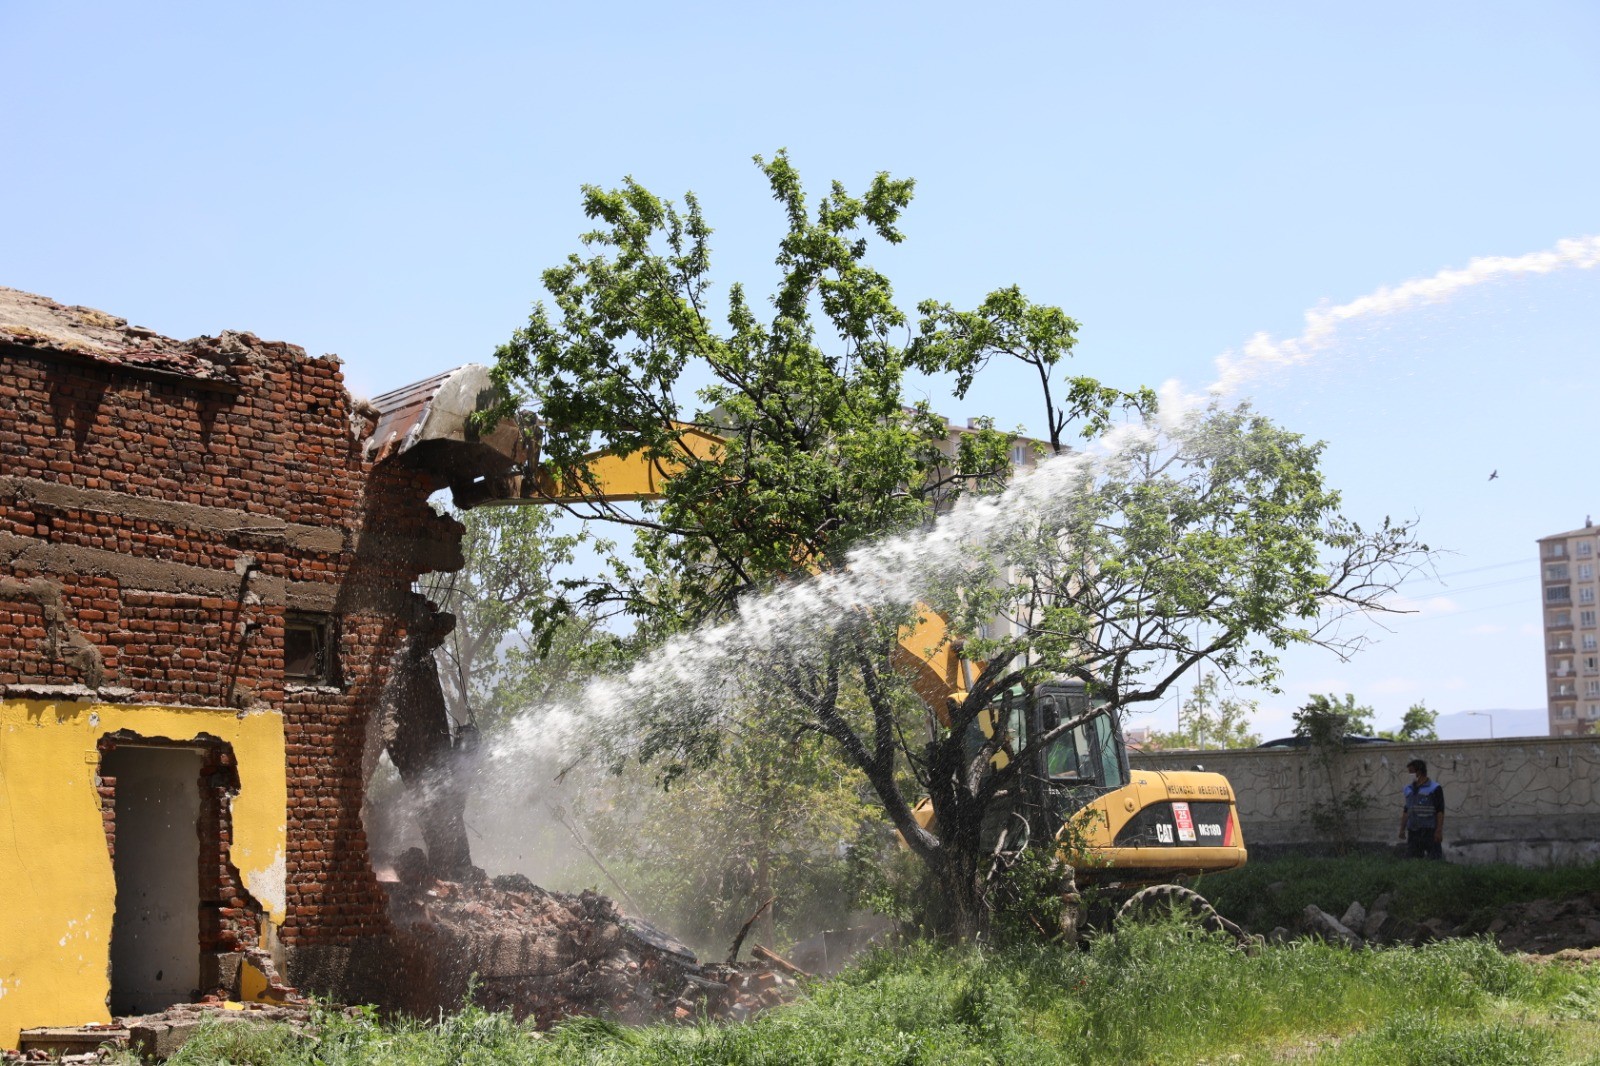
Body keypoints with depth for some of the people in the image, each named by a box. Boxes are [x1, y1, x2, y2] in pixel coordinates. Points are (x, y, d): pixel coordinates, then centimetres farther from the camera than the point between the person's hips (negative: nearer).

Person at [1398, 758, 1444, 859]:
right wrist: (1402, 829, 14)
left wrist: (1439, 831, -14)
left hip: (1430, 832, -6)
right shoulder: (1409, 789, 15)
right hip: (1413, 832, 6)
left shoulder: (1434, 788, -5)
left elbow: (1440, 811, -8)